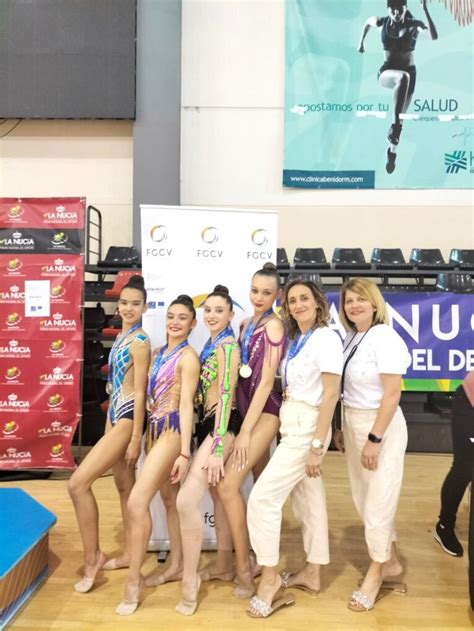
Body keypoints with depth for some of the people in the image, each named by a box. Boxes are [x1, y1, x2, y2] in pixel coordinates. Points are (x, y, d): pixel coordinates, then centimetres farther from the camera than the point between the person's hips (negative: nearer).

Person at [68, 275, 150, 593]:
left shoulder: (140, 342, -15)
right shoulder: (122, 337, 11)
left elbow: (140, 392, -17)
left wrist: (136, 438, -16)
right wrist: (111, 420, 19)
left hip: (128, 418, -9)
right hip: (114, 415, 9)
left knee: (78, 482, -9)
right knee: (125, 486, 16)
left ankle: (93, 556, 6)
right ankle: (130, 553, 30)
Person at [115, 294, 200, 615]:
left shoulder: (188, 356, -11)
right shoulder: (159, 353, 12)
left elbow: (186, 405, -17)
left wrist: (185, 452, -19)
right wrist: (146, 434, 15)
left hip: (173, 431, -8)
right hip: (155, 429, 8)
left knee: (137, 502, -12)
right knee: (170, 499, 17)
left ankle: (133, 581, 2)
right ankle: (177, 565, 31)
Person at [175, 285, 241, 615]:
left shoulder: (228, 345, -14)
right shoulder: (211, 345, 14)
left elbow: (226, 395, -20)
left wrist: (217, 447, -23)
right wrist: (210, 439, 18)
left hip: (222, 425, -10)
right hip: (207, 422, 10)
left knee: (186, 499, -15)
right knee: (219, 495, 18)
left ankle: (190, 579, 0)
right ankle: (224, 566, 33)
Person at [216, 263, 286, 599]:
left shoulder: (274, 326, -14)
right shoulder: (246, 324, 10)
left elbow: (266, 382, -18)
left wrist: (245, 431, -18)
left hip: (265, 412, -8)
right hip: (250, 409, 8)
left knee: (228, 486, -12)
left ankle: (244, 569, 1)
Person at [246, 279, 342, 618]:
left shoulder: (325, 338, -14)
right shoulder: (296, 340, 10)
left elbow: (331, 394, -18)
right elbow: (293, 387, 9)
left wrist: (317, 445, -20)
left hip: (307, 428, -8)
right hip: (292, 426, 8)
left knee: (263, 497, -6)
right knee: (309, 501, 17)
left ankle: (270, 577, 9)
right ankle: (312, 574, 31)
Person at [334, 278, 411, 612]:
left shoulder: (384, 337, -17)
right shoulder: (352, 338, 5)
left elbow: (392, 393, -19)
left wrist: (374, 439, -19)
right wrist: (343, 428, 9)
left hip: (380, 426, -8)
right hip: (354, 424, 8)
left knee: (378, 501, 5)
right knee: (364, 498, 17)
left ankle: (375, 573, 27)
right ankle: (391, 561, 38)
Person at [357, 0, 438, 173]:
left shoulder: (414, 25, -8)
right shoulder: (381, 23, -2)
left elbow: (434, 36, -27)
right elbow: (368, 22, 22)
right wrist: (361, 42, 22)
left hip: (409, 74, 1)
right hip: (387, 72, -1)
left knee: (400, 118, 5)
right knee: (403, 77, -39)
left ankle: (392, 152, 26)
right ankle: (394, 125, -41)